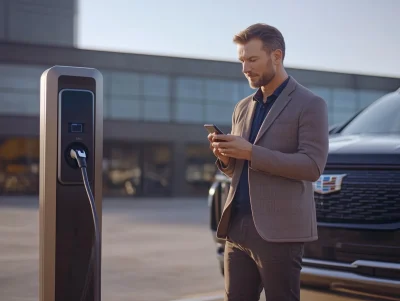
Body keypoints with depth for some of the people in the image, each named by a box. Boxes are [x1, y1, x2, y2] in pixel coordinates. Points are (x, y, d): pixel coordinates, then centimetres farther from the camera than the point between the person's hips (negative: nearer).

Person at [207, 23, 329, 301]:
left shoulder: (310, 105, -3)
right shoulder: (243, 108, 17)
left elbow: (313, 166, -14)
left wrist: (251, 152, -18)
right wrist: (225, 157, 0)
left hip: (280, 231, -6)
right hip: (238, 228, 6)